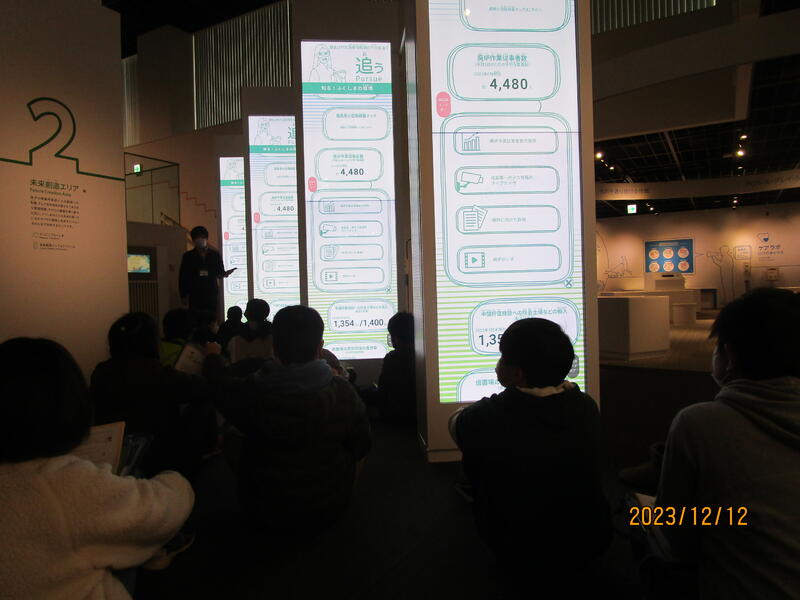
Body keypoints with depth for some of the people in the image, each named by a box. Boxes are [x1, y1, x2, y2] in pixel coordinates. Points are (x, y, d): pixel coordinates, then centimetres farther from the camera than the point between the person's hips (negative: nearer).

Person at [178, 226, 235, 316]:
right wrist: (183, 295, 2)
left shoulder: (215, 255, 10)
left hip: (212, 294, 1)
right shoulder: (188, 256, 7)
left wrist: (224, 274, -11)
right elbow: (182, 277, 7)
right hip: (195, 295, -1)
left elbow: (221, 273, 14)